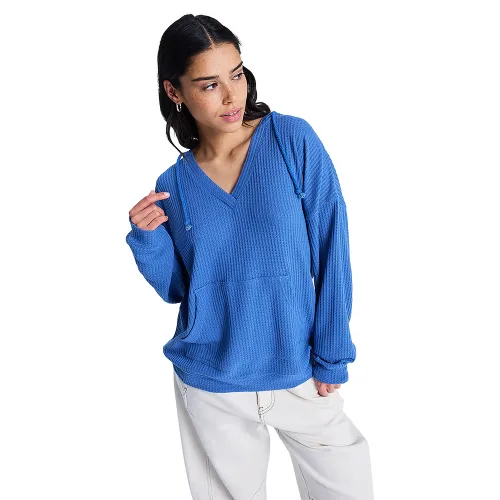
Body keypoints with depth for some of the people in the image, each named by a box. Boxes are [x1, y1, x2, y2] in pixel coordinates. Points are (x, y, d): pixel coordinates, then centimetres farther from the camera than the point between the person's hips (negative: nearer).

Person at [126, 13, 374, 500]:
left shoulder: (292, 140, -9)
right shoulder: (173, 184, -2)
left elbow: (331, 250, -8)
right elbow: (177, 288, 5)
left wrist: (331, 356, -9)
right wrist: (148, 238, -13)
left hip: (300, 372, -1)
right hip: (210, 386, 2)